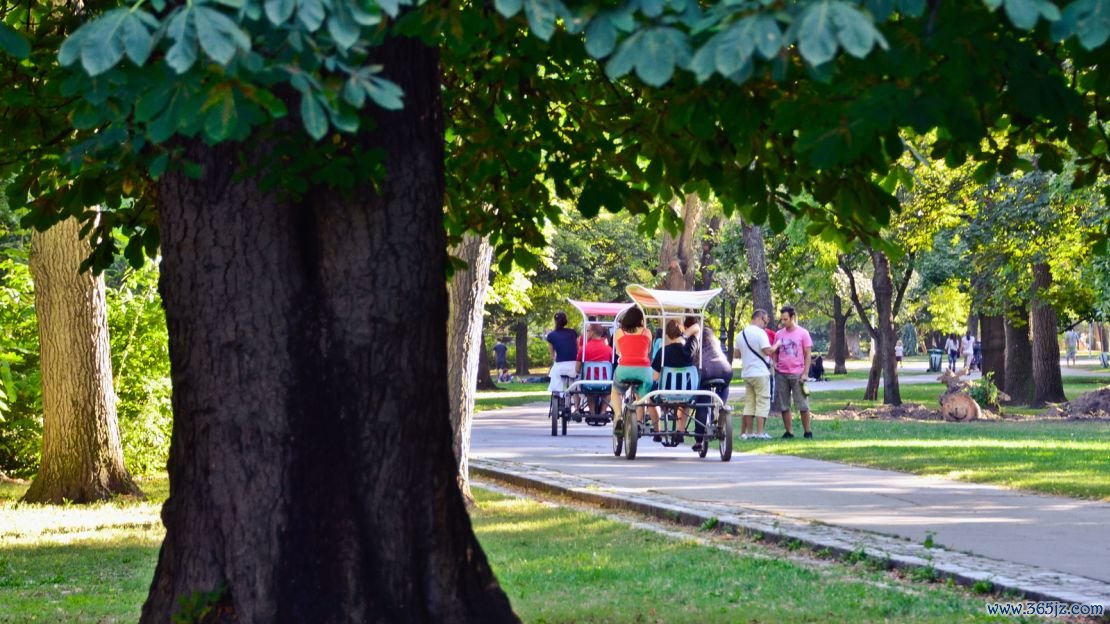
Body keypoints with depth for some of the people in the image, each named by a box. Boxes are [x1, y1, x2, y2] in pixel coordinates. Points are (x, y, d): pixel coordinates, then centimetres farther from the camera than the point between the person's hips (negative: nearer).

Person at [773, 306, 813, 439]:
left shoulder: (803, 333, 0)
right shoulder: (779, 334, 9)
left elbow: (808, 354, 0)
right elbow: (775, 353, 15)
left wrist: (805, 373, -7)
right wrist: (774, 365, 0)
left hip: (797, 374, -3)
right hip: (781, 374, 3)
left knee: (803, 405, -1)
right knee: (784, 406, 2)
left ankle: (807, 431, 7)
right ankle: (789, 432, 8)